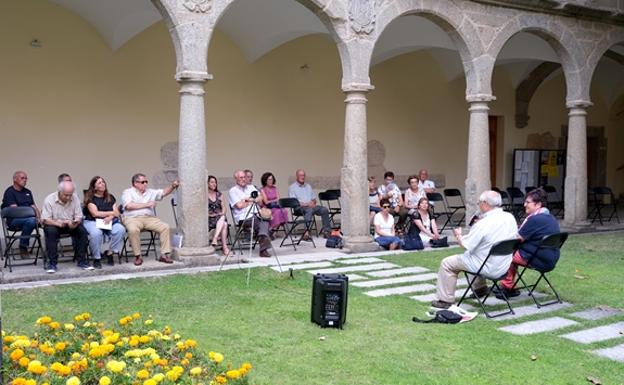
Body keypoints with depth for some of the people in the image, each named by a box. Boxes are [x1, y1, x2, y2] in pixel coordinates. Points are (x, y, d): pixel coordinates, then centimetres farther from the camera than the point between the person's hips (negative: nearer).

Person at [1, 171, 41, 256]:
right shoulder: (9, 192, -1)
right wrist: (31, 215, -23)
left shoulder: (27, 192, 22)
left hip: (28, 218, 6)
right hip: (14, 220, -6)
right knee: (31, 221, -37)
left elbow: (34, 207, 16)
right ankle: (23, 248, -23)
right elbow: (14, 209, -13)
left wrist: (39, 217, -6)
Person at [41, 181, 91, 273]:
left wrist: (75, 223, -29)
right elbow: (44, 220, -18)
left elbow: (79, 217, -4)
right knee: (51, 231, -34)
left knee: (82, 230, -23)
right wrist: (59, 224, -35)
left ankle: (81, 261, -13)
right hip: (54, 224, -2)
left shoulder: (75, 199, -6)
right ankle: (52, 263, -25)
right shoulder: (49, 199, -15)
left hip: (71, 225, 3)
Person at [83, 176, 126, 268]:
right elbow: (95, 213, -9)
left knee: (121, 230, -29)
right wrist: (112, 213, -2)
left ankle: (110, 252, -11)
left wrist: (110, 217, -16)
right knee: (96, 233, -38)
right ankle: (96, 258, -18)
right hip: (92, 222, -4)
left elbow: (117, 212, 6)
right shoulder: (90, 198, 2)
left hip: (109, 221, 4)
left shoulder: (110, 197, 15)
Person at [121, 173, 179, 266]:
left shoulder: (150, 192, 22)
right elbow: (129, 205, -10)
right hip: (133, 218, -4)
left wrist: (172, 186, -6)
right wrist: (146, 204, -5)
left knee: (165, 227, -16)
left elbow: (164, 192, 13)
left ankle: (164, 255, -14)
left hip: (149, 218, 5)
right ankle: (137, 256, -24)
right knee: (133, 230, -37)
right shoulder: (128, 192, 7)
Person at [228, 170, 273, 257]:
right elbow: (239, 205, -7)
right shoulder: (233, 191, 6)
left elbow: (260, 199, 12)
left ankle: (263, 249, -35)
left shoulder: (251, 187, 23)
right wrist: (253, 201, 6)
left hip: (256, 215, 5)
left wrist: (249, 199, -3)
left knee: (264, 221, -29)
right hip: (243, 218, -4)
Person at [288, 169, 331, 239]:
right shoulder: (292, 187, 6)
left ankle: (326, 230, -19)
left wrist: (313, 202, -1)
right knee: (309, 210, -39)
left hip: (311, 206, 6)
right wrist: (306, 204, -16)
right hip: (300, 207, -6)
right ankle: (306, 232, -49)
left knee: (324, 209, -21)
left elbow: (314, 199, 24)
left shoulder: (308, 186, 25)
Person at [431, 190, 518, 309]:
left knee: (446, 263, 6)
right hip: (504, 267, 8)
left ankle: (445, 300, 11)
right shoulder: (510, 218, -5)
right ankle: (480, 288, 40)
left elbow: (465, 245, -19)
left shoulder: (483, 224, -25)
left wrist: (458, 235, 4)